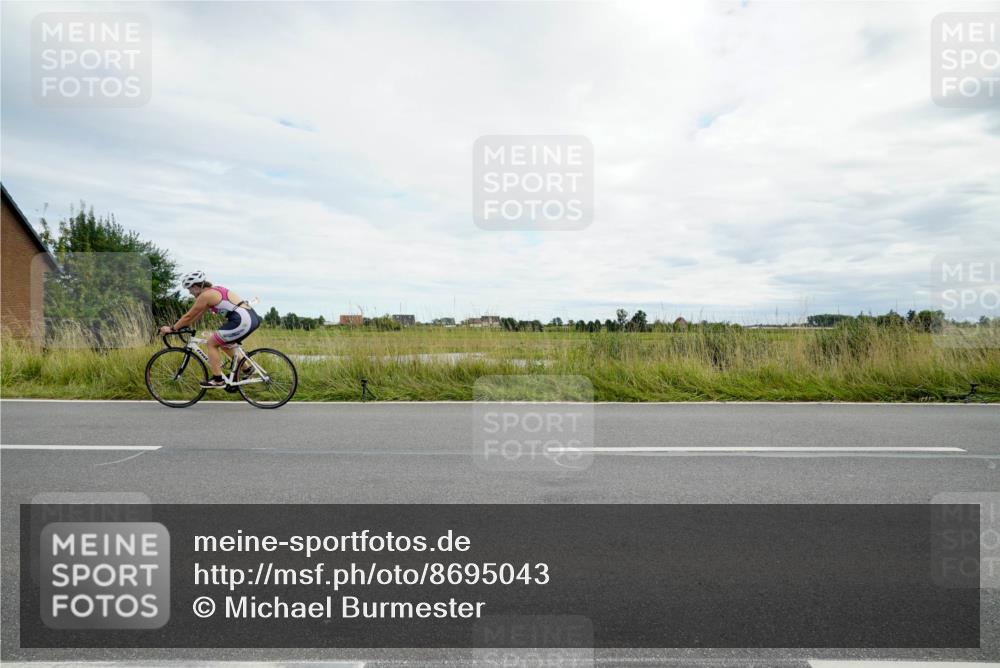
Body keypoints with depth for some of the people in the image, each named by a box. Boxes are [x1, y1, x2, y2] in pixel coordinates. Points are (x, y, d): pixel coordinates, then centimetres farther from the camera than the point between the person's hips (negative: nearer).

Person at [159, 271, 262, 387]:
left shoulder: (205, 295, -5)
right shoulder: (214, 290, 21)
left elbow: (188, 316, 2)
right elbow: (197, 314, 30)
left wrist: (172, 328, 14)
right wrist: (182, 325, 33)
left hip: (242, 320, -9)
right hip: (252, 317, 9)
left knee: (211, 343, 5)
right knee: (224, 344, 25)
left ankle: (218, 380, 7)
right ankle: (247, 369, 25)